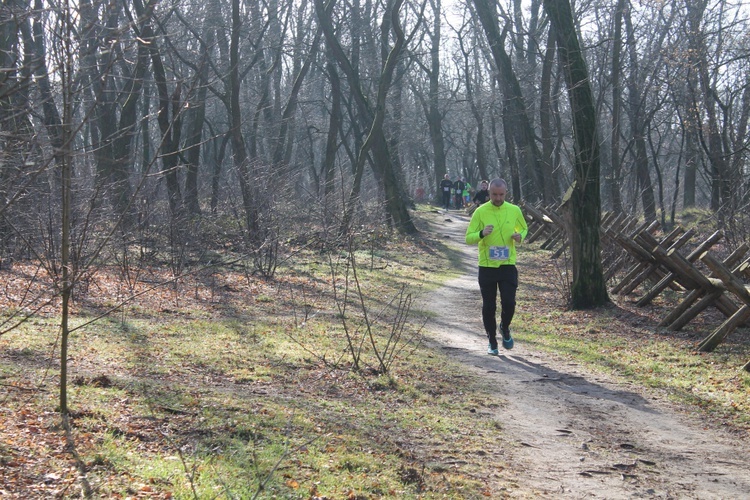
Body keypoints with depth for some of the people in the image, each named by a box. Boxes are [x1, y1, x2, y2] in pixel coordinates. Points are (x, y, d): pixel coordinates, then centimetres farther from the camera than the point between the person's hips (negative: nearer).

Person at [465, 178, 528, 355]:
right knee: (489, 306, 5)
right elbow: (468, 239, -5)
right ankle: (492, 341, 20)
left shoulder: (514, 210, 1)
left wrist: (520, 236, -6)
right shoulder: (480, 212, -5)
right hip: (487, 266, -1)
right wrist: (482, 234, -26)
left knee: (509, 302, -6)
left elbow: (524, 229, 18)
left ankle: (505, 328, 25)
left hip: (508, 265, 1)